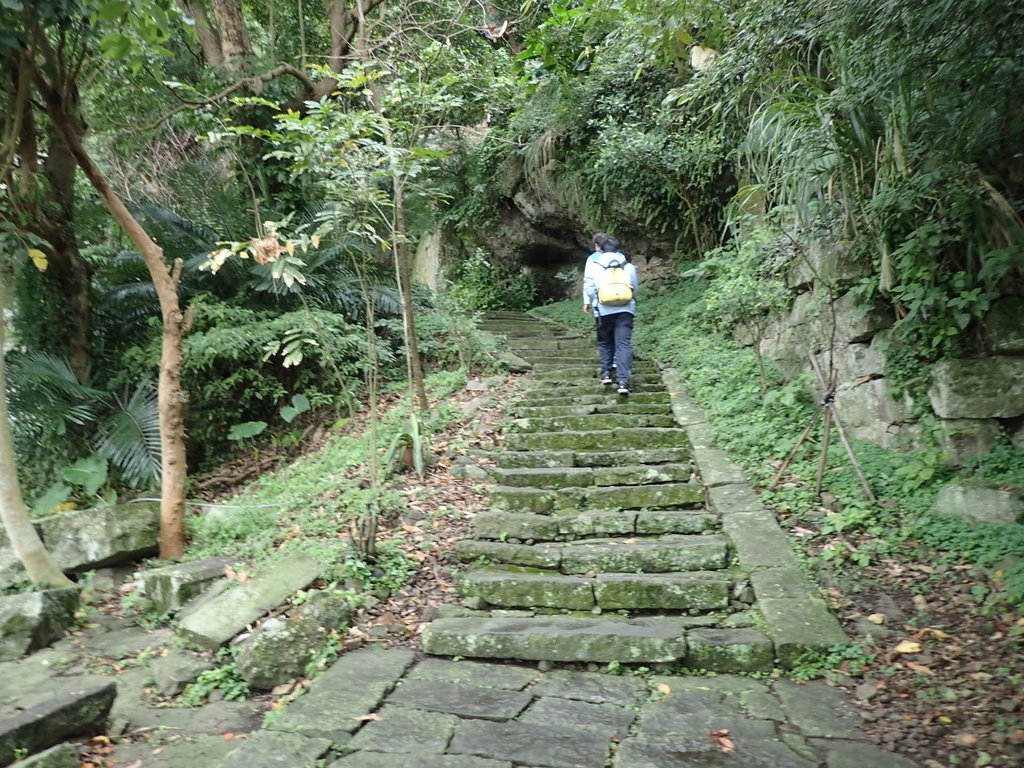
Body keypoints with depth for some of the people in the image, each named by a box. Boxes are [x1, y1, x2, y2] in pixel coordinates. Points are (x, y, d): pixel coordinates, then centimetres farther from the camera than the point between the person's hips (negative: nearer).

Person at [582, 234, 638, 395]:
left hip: (603, 309, -1)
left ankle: (606, 373, 16)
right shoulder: (627, 265, 11)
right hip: (625, 309, 1)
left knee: (605, 342, 20)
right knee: (624, 344, -4)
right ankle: (623, 381, -14)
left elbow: (589, 284, 4)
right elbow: (635, 287, 16)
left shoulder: (593, 261, 4)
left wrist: (587, 301, 18)